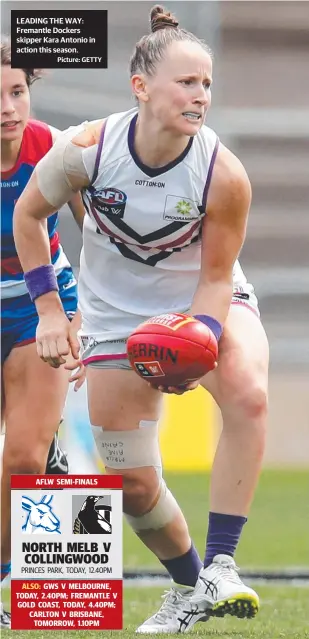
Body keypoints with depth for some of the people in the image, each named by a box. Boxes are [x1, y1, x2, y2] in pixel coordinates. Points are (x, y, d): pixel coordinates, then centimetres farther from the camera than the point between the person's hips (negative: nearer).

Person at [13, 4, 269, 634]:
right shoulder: (86, 149, -22)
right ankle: (189, 587, 30)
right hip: (117, 316, 1)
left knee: (248, 395, -34)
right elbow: (28, 214, -2)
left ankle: (220, 565, -28)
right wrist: (49, 309, -6)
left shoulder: (224, 174, -24)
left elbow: (216, 276, -13)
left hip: (207, 303, -1)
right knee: (134, 484, 2)